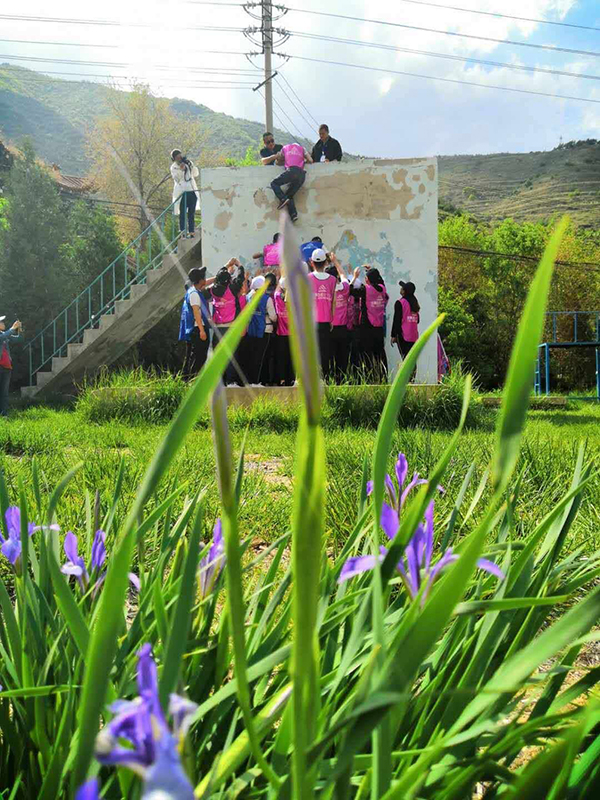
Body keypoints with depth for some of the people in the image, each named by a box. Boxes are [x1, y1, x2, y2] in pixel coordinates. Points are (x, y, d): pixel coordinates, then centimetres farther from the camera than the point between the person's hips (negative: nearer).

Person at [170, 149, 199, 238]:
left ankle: (192, 233, 9)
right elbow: (176, 179, -10)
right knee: (182, 213, -6)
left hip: (192, 191, 4)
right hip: (182, 193, -4)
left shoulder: (188, 163, 12)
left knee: (191, 213, 5)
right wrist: (180, 169, -24)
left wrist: (191, 165, -4)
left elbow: (196, 174, 11)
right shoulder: (174, 167, 2)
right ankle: (183, 234, -5)